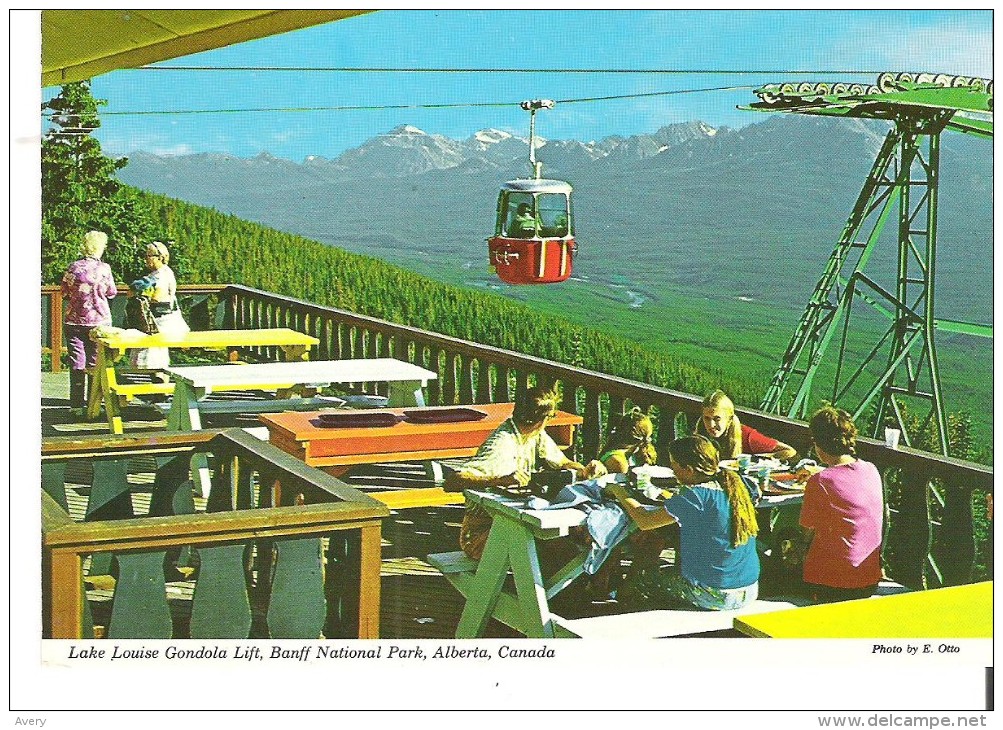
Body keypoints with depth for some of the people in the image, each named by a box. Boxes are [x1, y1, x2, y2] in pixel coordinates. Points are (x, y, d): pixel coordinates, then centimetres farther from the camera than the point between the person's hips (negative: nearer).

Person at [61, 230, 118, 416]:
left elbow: (64, 291, 8)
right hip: (99, 320, -2)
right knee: (95, 364, 6)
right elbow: (112, 293, 2)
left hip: (74, 320, 2)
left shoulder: (74, 267, -2)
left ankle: (77, 404, 5)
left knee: (76, 363, 5)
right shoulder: (103, 268, -8)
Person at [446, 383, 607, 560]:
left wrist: (585, 471, -10)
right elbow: (451, 483, -34)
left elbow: (562, 463, 13)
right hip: (482, 537, -8)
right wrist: (501, 480, -47)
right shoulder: (501, 446, -24)